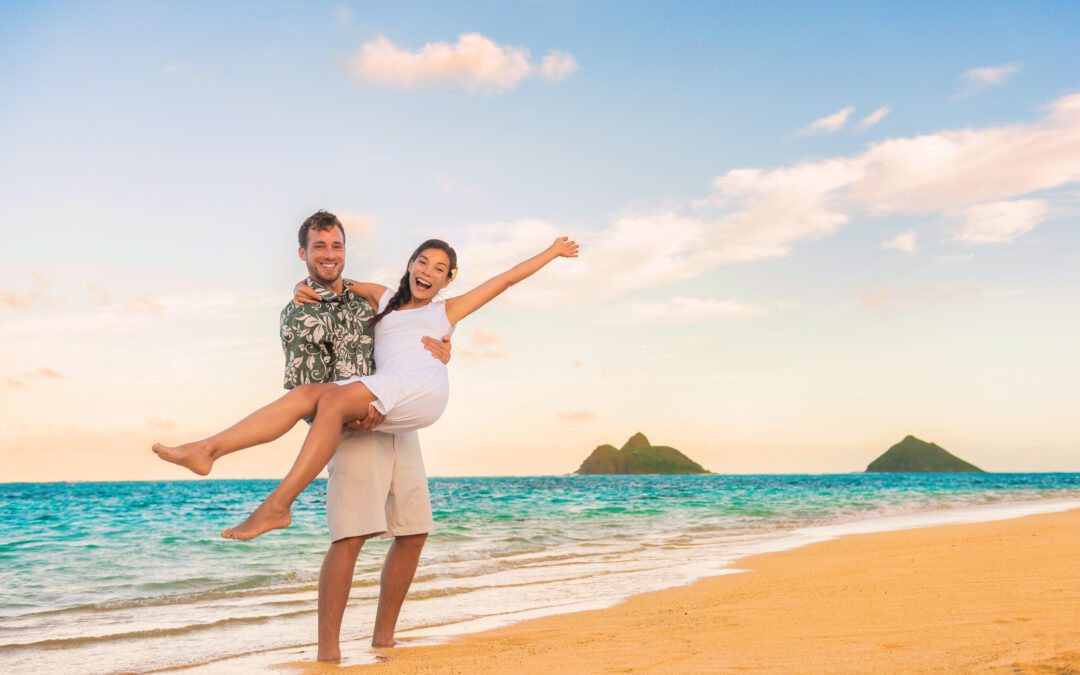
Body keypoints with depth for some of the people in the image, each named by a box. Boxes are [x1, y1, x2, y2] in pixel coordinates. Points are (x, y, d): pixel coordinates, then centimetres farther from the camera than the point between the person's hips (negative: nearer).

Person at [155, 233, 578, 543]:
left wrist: (552, 252, 28)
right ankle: (207, 450, -32)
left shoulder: (447, 311, 24)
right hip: (384, 400, 4)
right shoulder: (382, 298, 31)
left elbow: (506, 279, 26)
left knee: (334, 398, -29)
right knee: (304, 395, -21)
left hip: (423, 391, -4)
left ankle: (278, 504, -35)